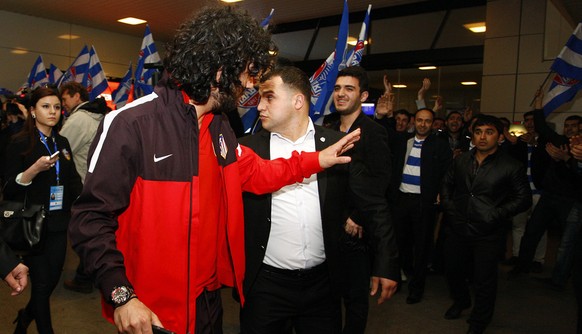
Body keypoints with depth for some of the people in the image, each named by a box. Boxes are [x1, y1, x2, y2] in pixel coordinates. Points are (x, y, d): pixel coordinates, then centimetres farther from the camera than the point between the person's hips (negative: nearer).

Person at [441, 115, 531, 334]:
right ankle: (461, 301, 51)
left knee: (484, 280, 8)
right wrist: (448, 206, 1)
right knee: (452, 269, 21)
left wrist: (496, 215, -15)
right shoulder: (461, 161, 5)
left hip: (487, 235, -4)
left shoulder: (511, 166, -8)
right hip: (458, 229, 4)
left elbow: (524, 199, -5)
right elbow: (447, 184, 16)